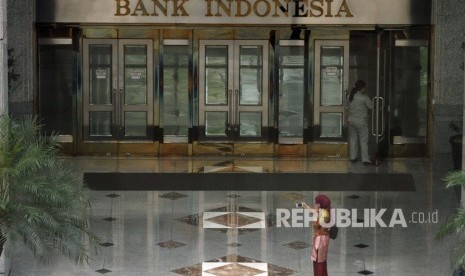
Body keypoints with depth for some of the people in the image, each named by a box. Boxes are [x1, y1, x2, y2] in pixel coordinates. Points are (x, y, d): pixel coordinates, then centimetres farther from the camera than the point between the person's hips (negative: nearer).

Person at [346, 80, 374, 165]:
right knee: (363, 141, 1)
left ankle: (353, 157, 20)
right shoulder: (364, 97, -17)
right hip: (361, 122, -6)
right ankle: (365, 159, 3)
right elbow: (371, 106, -7)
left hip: (351, 121, 6)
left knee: (353, 139, 15)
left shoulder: (349, 96, 0)